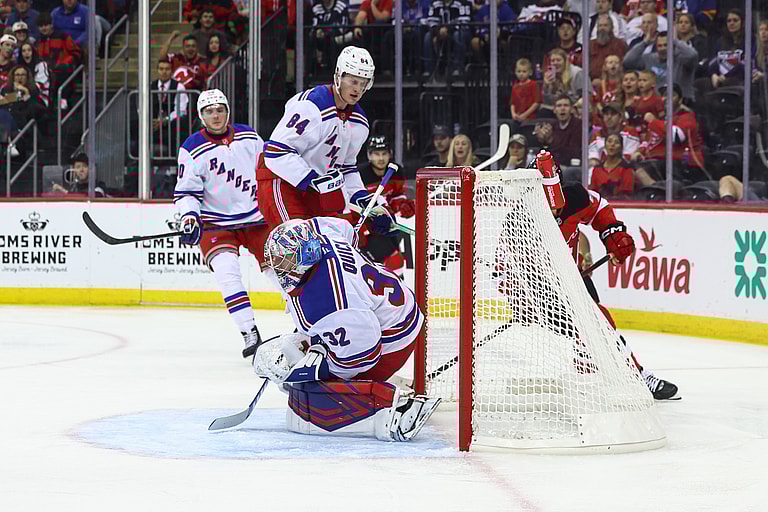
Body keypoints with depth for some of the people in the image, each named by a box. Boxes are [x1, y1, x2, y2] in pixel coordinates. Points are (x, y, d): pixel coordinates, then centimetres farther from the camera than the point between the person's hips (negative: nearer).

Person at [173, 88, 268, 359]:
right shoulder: (193, 149, -9)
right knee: (226, 271, -25)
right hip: (215, 223, -3)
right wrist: (189, 217, -24)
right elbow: (186, 192, -8)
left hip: (255, 217, 3)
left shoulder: (249, 136, 1)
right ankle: (250, 334, -25)